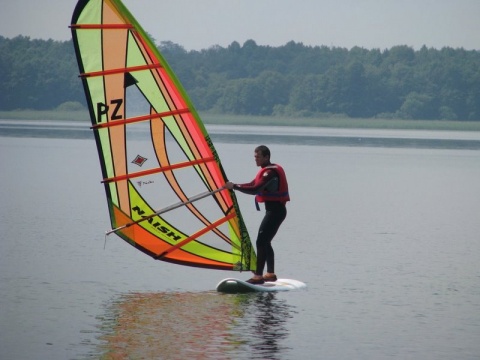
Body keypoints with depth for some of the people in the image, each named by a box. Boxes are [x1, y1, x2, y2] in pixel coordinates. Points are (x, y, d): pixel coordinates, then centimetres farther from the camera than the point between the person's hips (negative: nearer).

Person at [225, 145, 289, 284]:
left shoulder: (270, 172, -18)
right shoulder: (269, 170, 16)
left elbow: (255, 189, -27)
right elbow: (253, 185, 17)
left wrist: (234, 186, -20)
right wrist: (234, 186, 5)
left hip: (275, 210, -11)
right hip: (274, 210, 11)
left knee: (261, 242, -13)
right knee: (265, 242, 16)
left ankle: (258, 276, -15)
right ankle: (270, 274, 21)